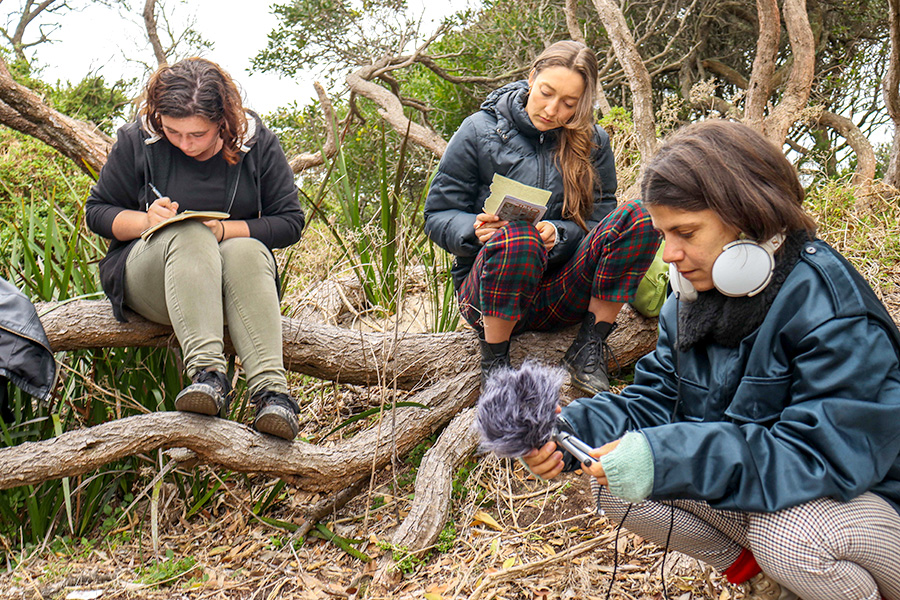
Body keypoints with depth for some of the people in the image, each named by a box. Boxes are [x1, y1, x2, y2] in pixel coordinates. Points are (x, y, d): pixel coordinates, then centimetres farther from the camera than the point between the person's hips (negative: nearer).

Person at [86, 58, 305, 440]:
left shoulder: (255, 142, -3)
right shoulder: (137, 141, -2)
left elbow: (290, 221, -3)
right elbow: (97, 212, 5)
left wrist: (225, 230, -18)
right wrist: (147, 220, -16)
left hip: (234, 277, 1)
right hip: (147, 274, 0)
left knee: (247, 252, -35)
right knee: (190, 236, -34)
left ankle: (271, 389, -47)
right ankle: (208, 373, -50)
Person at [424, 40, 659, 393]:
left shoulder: (592, 142, 6)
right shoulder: (479, 131, -1)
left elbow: (600, 221, 4)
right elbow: (437, 216, 1)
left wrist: (558, 234, -19)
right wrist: (476, 230, -22)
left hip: (563, 295, 3)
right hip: (486, 291, -2)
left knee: (638, 218, -21)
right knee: (517, 239, -39)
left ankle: (590, 349, -11)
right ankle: (494, 362, -16)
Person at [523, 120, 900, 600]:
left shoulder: (830, 308, -25)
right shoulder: (691, 300, 0)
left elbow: (826, 453, -32)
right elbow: (655, 401, 0)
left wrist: (669, 457, -39)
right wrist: (570, 430, -21)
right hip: (748, 496, 7)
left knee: (787, 535, -38)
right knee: (620, 488, -9)